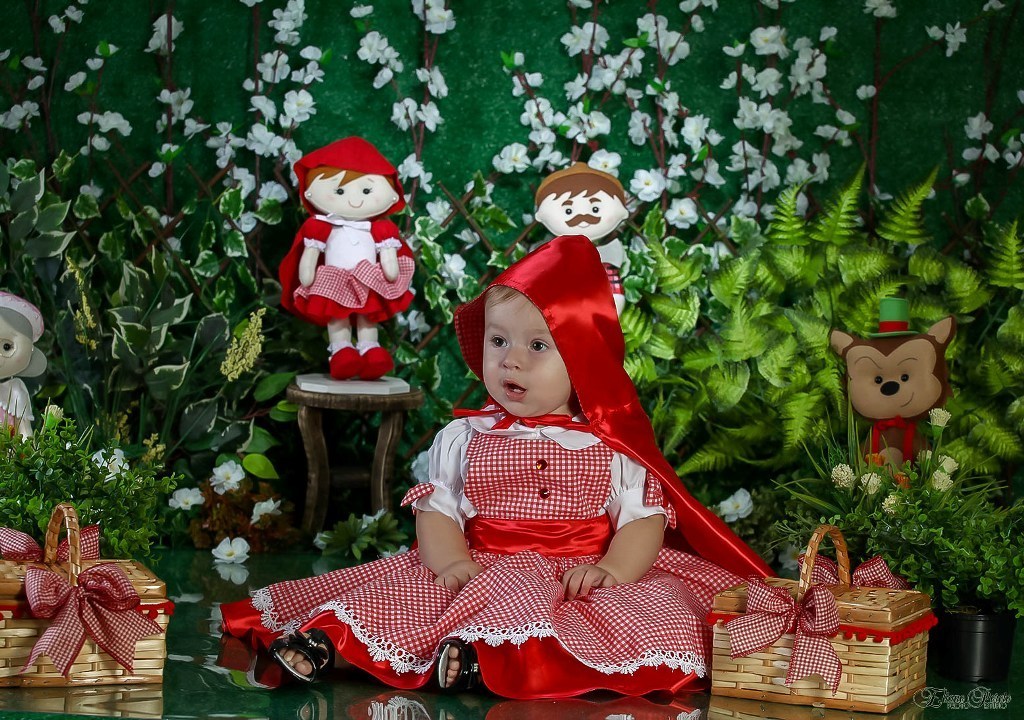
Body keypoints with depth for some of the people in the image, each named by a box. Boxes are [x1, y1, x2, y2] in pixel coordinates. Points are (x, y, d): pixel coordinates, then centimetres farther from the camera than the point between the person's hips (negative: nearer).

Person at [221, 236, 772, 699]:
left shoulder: (612, 444, 4)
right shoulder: (463, 438, 9)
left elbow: (645, 518, -2)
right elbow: (436, 510, 3)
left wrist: (612, 569, -21)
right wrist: (454, 563, -17)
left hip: (582, 580, -2)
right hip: (485, 572, 2)